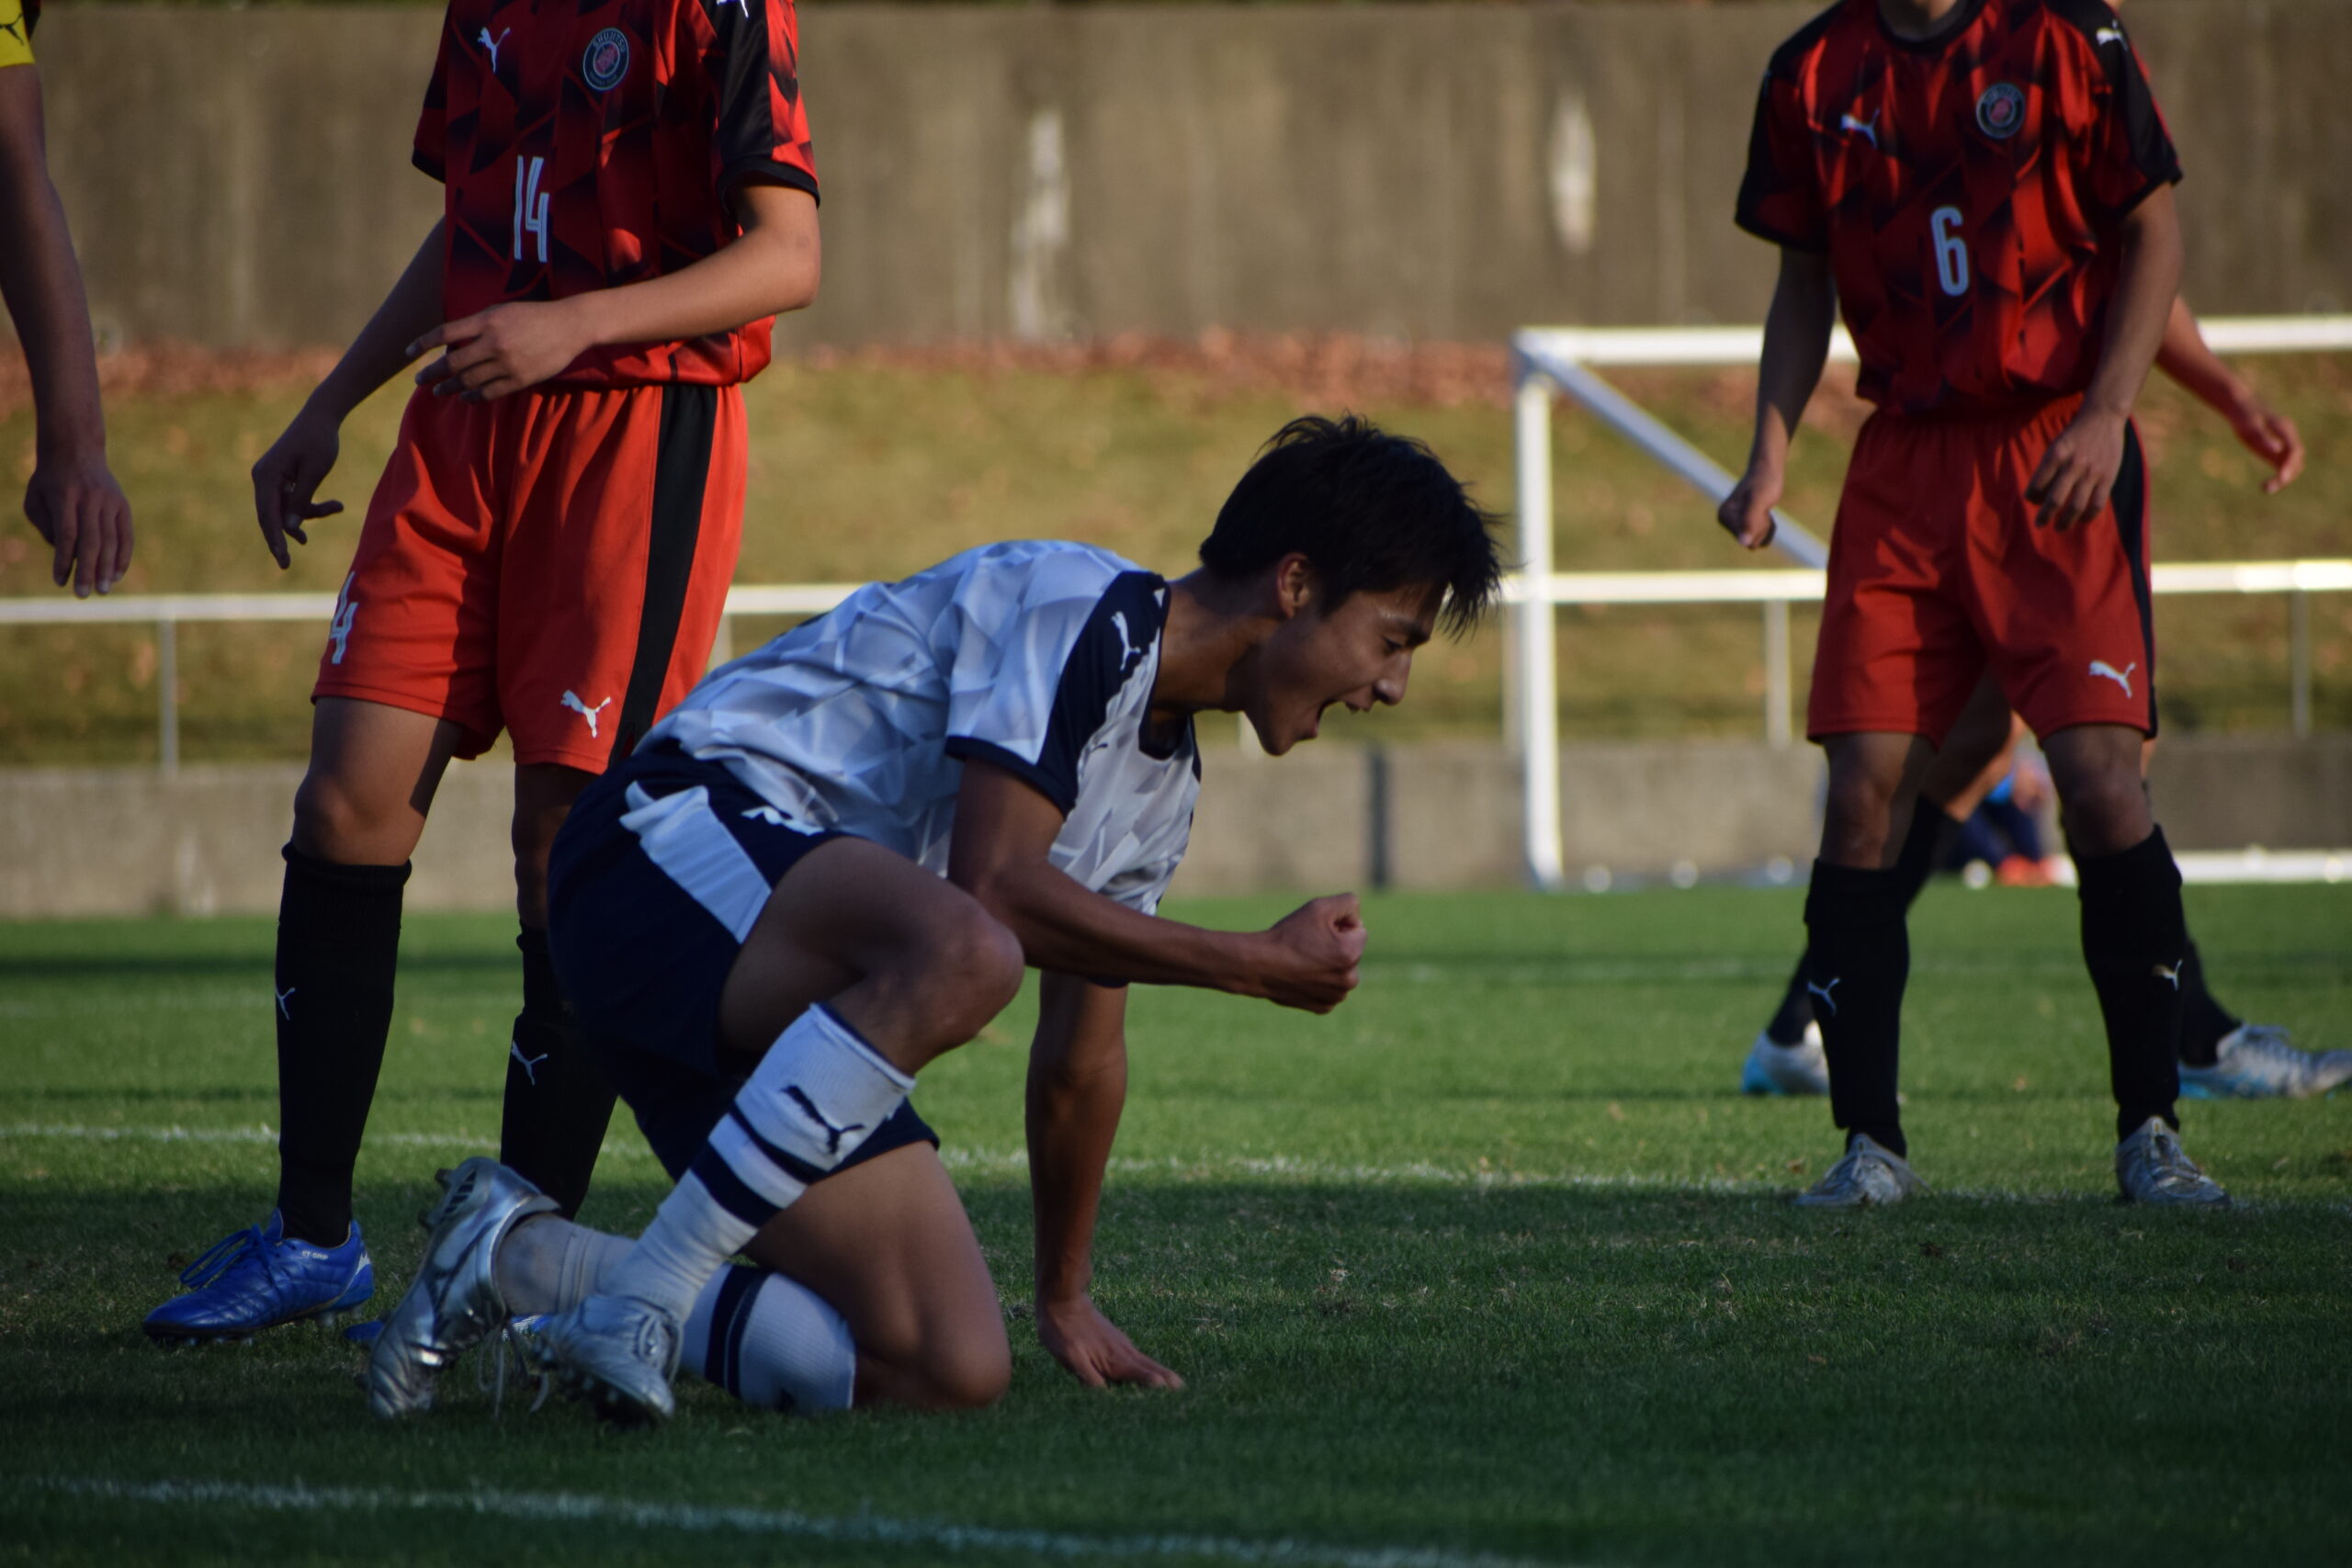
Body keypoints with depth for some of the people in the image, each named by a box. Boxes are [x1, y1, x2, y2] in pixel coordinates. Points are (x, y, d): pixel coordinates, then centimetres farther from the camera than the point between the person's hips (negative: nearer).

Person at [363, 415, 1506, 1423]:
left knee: (951, 1371, -9)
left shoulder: (1163, 783, 19)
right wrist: (1258, 964, -13)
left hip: (792, 998, 9)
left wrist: (1065, 1299, 32)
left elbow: (1081, 1054, 28)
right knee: (965, 957, -40)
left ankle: (522, 1260, 5)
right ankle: (639, 1299, -33)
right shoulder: (1080, 608, -10)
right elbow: (995, 886, -21)